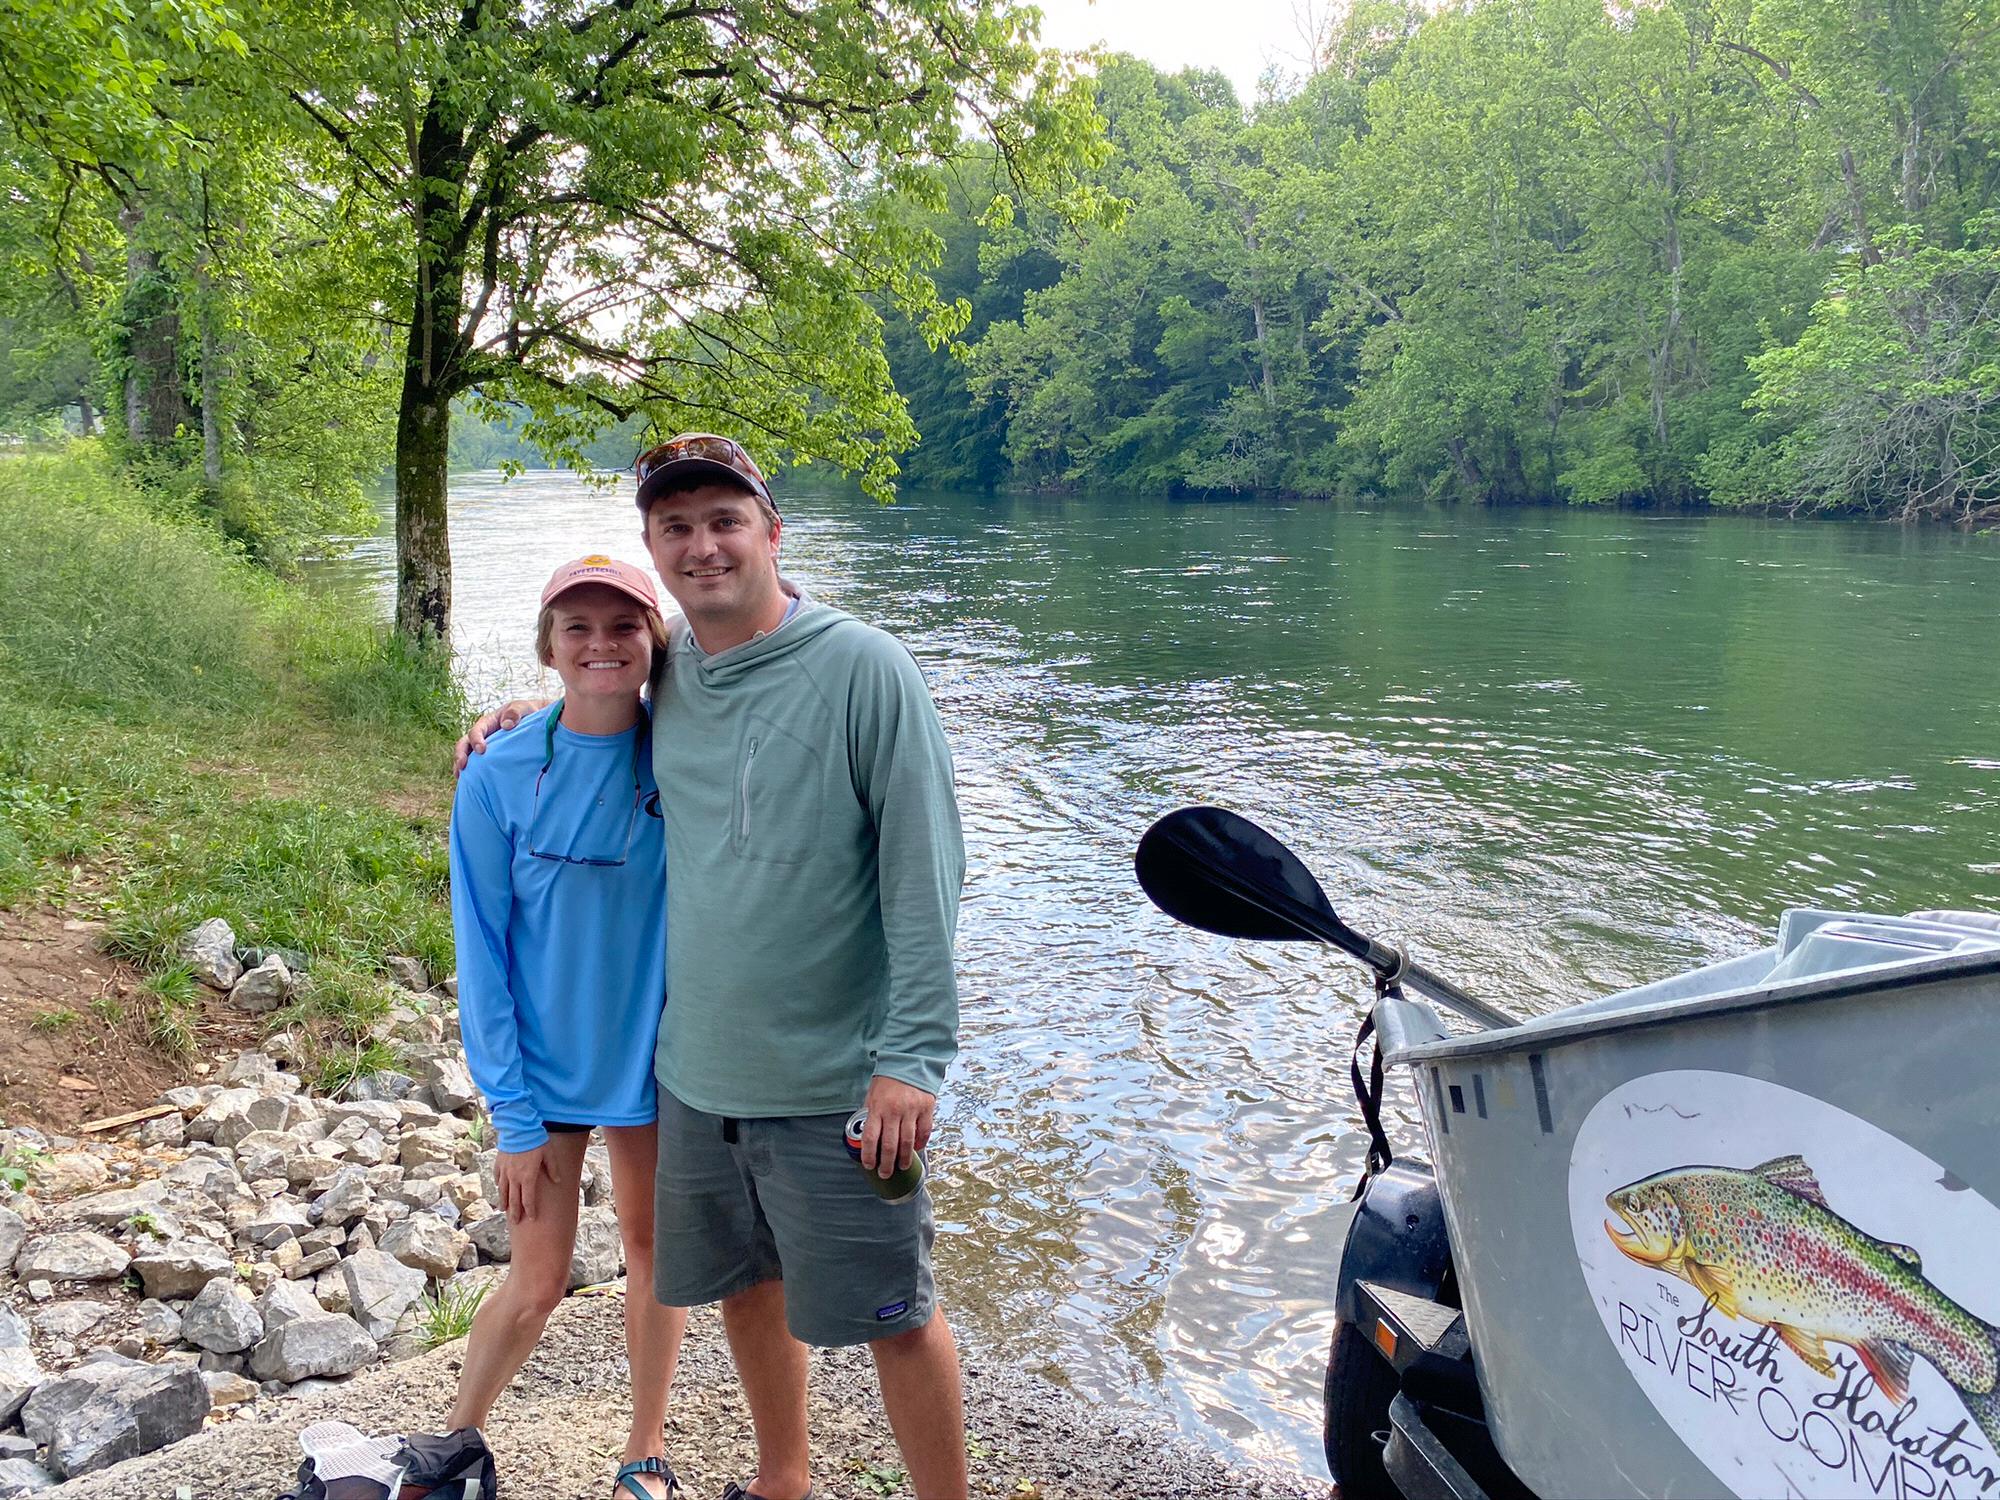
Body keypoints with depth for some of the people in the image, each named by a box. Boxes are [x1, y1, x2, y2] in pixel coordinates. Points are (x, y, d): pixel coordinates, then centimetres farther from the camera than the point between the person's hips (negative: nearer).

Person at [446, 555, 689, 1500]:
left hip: (655, 1057, 2)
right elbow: (483, 955, -8)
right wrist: (512, 1116, -9)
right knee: (537, 1283, 4)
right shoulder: (499, 778, -12)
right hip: (545, 1066, -2)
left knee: (655, 1255, 14)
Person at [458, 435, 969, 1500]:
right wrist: (524, 719, 12)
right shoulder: (665, 672, 4)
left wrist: (912, 1052, -19)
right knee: (744, 1284, 21)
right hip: (694, 1067, 6)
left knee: (895, 1316, 6)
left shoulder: (862, 668, -14)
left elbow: (923, 870, -15)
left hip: (834, 1078, -6)